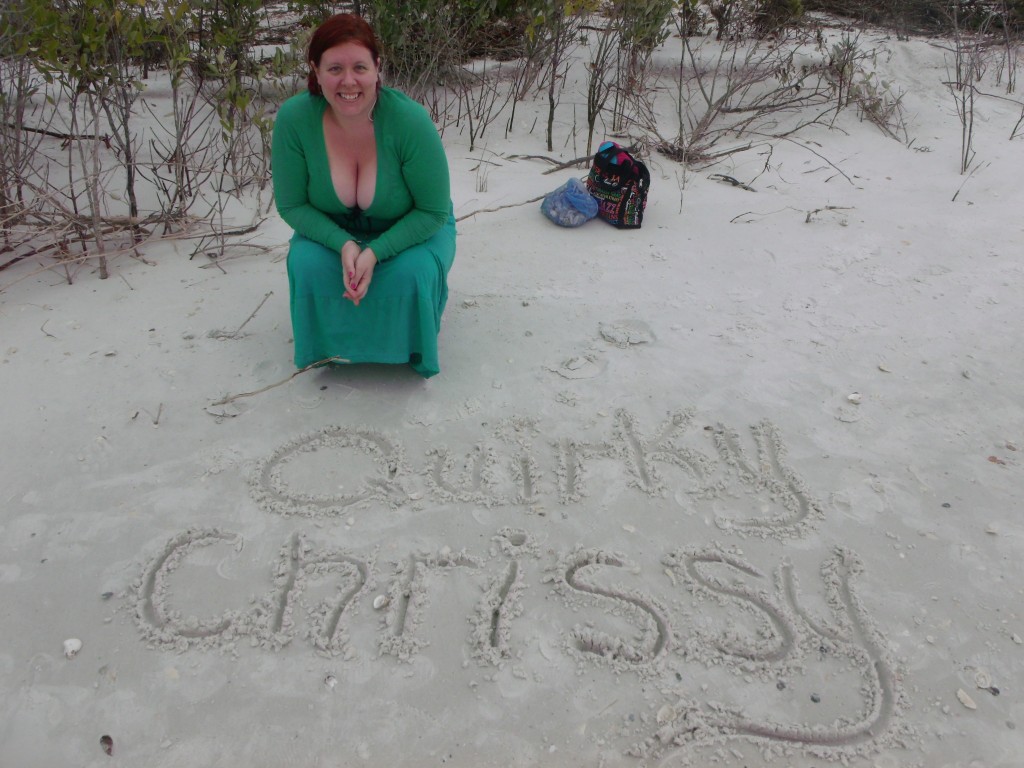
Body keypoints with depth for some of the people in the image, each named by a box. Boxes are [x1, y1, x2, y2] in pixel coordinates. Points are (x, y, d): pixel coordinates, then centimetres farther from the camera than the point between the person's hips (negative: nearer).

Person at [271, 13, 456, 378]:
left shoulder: (410, 120, -32)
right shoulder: (294, 119, -25)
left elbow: (433, 211, -21)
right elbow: (291, 205, -13)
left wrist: (375, 253, -32)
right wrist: (343, 245, -30)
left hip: (411, 229, -2)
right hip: (334, 232, 2)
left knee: (410, 273, -32)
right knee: (307, 264, -28)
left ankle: (407, 350, 2)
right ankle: (331, 346, 4)